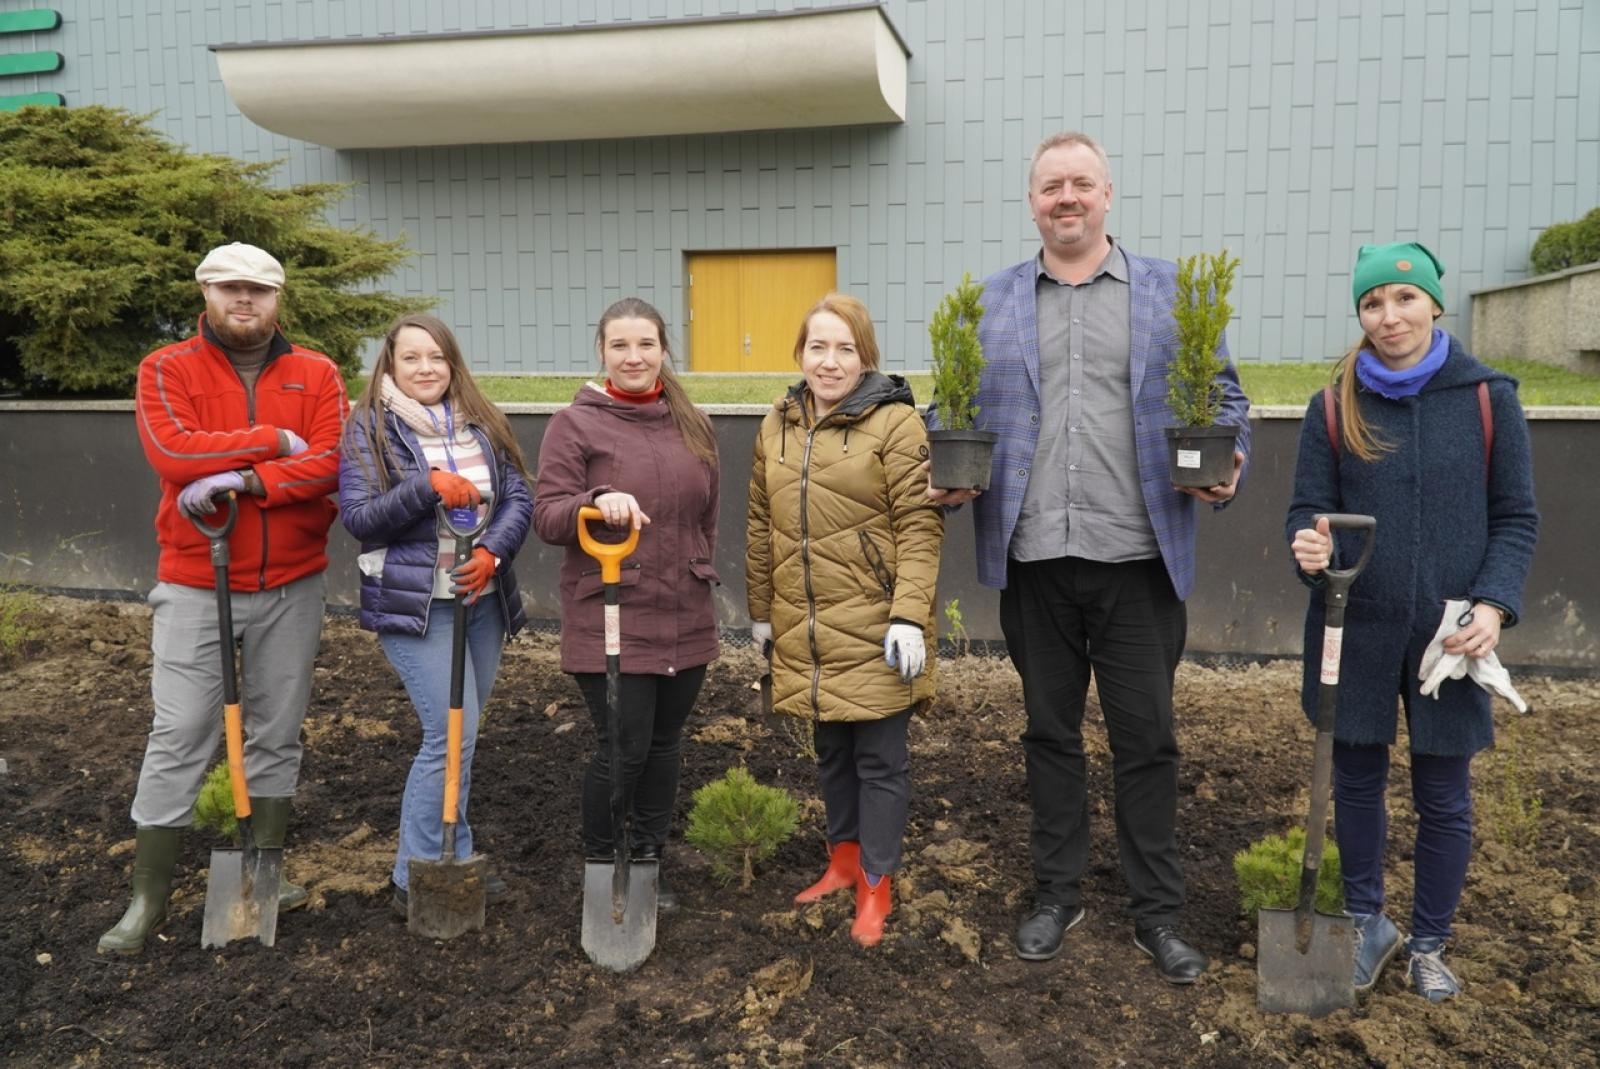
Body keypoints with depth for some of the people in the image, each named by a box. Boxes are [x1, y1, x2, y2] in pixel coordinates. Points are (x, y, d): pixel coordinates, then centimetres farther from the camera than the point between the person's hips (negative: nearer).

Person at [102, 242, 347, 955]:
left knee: (278, 734, 12)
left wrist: (242, 479, -22)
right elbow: (171, 451, -19)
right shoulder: (167, 370, -2)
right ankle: (147, 900, 13)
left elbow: (330, 462, -12)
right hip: (195, 587, -2)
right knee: (177, 740, 1)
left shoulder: (317, 375, 3)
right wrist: (273, 441, -14)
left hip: (292, 587, 2)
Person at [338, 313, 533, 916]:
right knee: (453, 734, -11)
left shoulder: (482, 425, 9)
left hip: (482, 600, 5)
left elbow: (518, 497, 3)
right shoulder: (369, 429, -3)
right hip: (415, 606, -5)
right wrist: (428, 488, -23)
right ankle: (420, 878, 3)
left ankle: (447, 863, 27)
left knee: (457, 734, 13)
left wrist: (493, 552, -15)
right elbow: (358, 518, -10)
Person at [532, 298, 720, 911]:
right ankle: (599, 868, 19)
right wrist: (597, 501, -28)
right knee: (622, 749, -3)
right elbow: (547, 517, -11)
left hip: (685, 620, 5)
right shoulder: (576, 424, -5)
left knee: (665, 743, 13)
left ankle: (647, 863, 30)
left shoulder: (693, 425, 10)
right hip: (609, 622, -5)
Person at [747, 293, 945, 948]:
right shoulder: (777, 426, 9)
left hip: (872, 628, -5)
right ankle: (844, 859, 35)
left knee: (879, 759, 5)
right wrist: (760, 610, 14)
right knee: (831, 752, 18)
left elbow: (920, 526, -13)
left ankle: (876, 887, 17)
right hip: (806, 627, 6)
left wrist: (909, 616, -19)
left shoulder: (895, 423, -9)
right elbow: (761, 526, 13)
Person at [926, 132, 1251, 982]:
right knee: (1050, 731, 14)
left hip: (1137, 556, -1)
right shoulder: (993, 301, 10)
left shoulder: (1172, 291, 6)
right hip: (1032, 558, 2)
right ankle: (1056, 893, 29)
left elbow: (1221, 394, 6)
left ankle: (1158, 911, 23)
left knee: (1146, 738, 6)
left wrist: (1227, 463, -13)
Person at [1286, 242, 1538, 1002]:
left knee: (1444, 800, 10)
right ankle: (1367, 922, 34)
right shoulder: (1333, 408, 0)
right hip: (1356, 631, 1)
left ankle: (1428, 944, 31)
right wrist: (1310, 546, -23)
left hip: (1450, 634, 0)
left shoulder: (1489, 398, -2)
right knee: (1356, 782, 13)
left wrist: (1493, 604, -14)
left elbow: (1516, 518, 1)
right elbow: (1309, 509, 1)